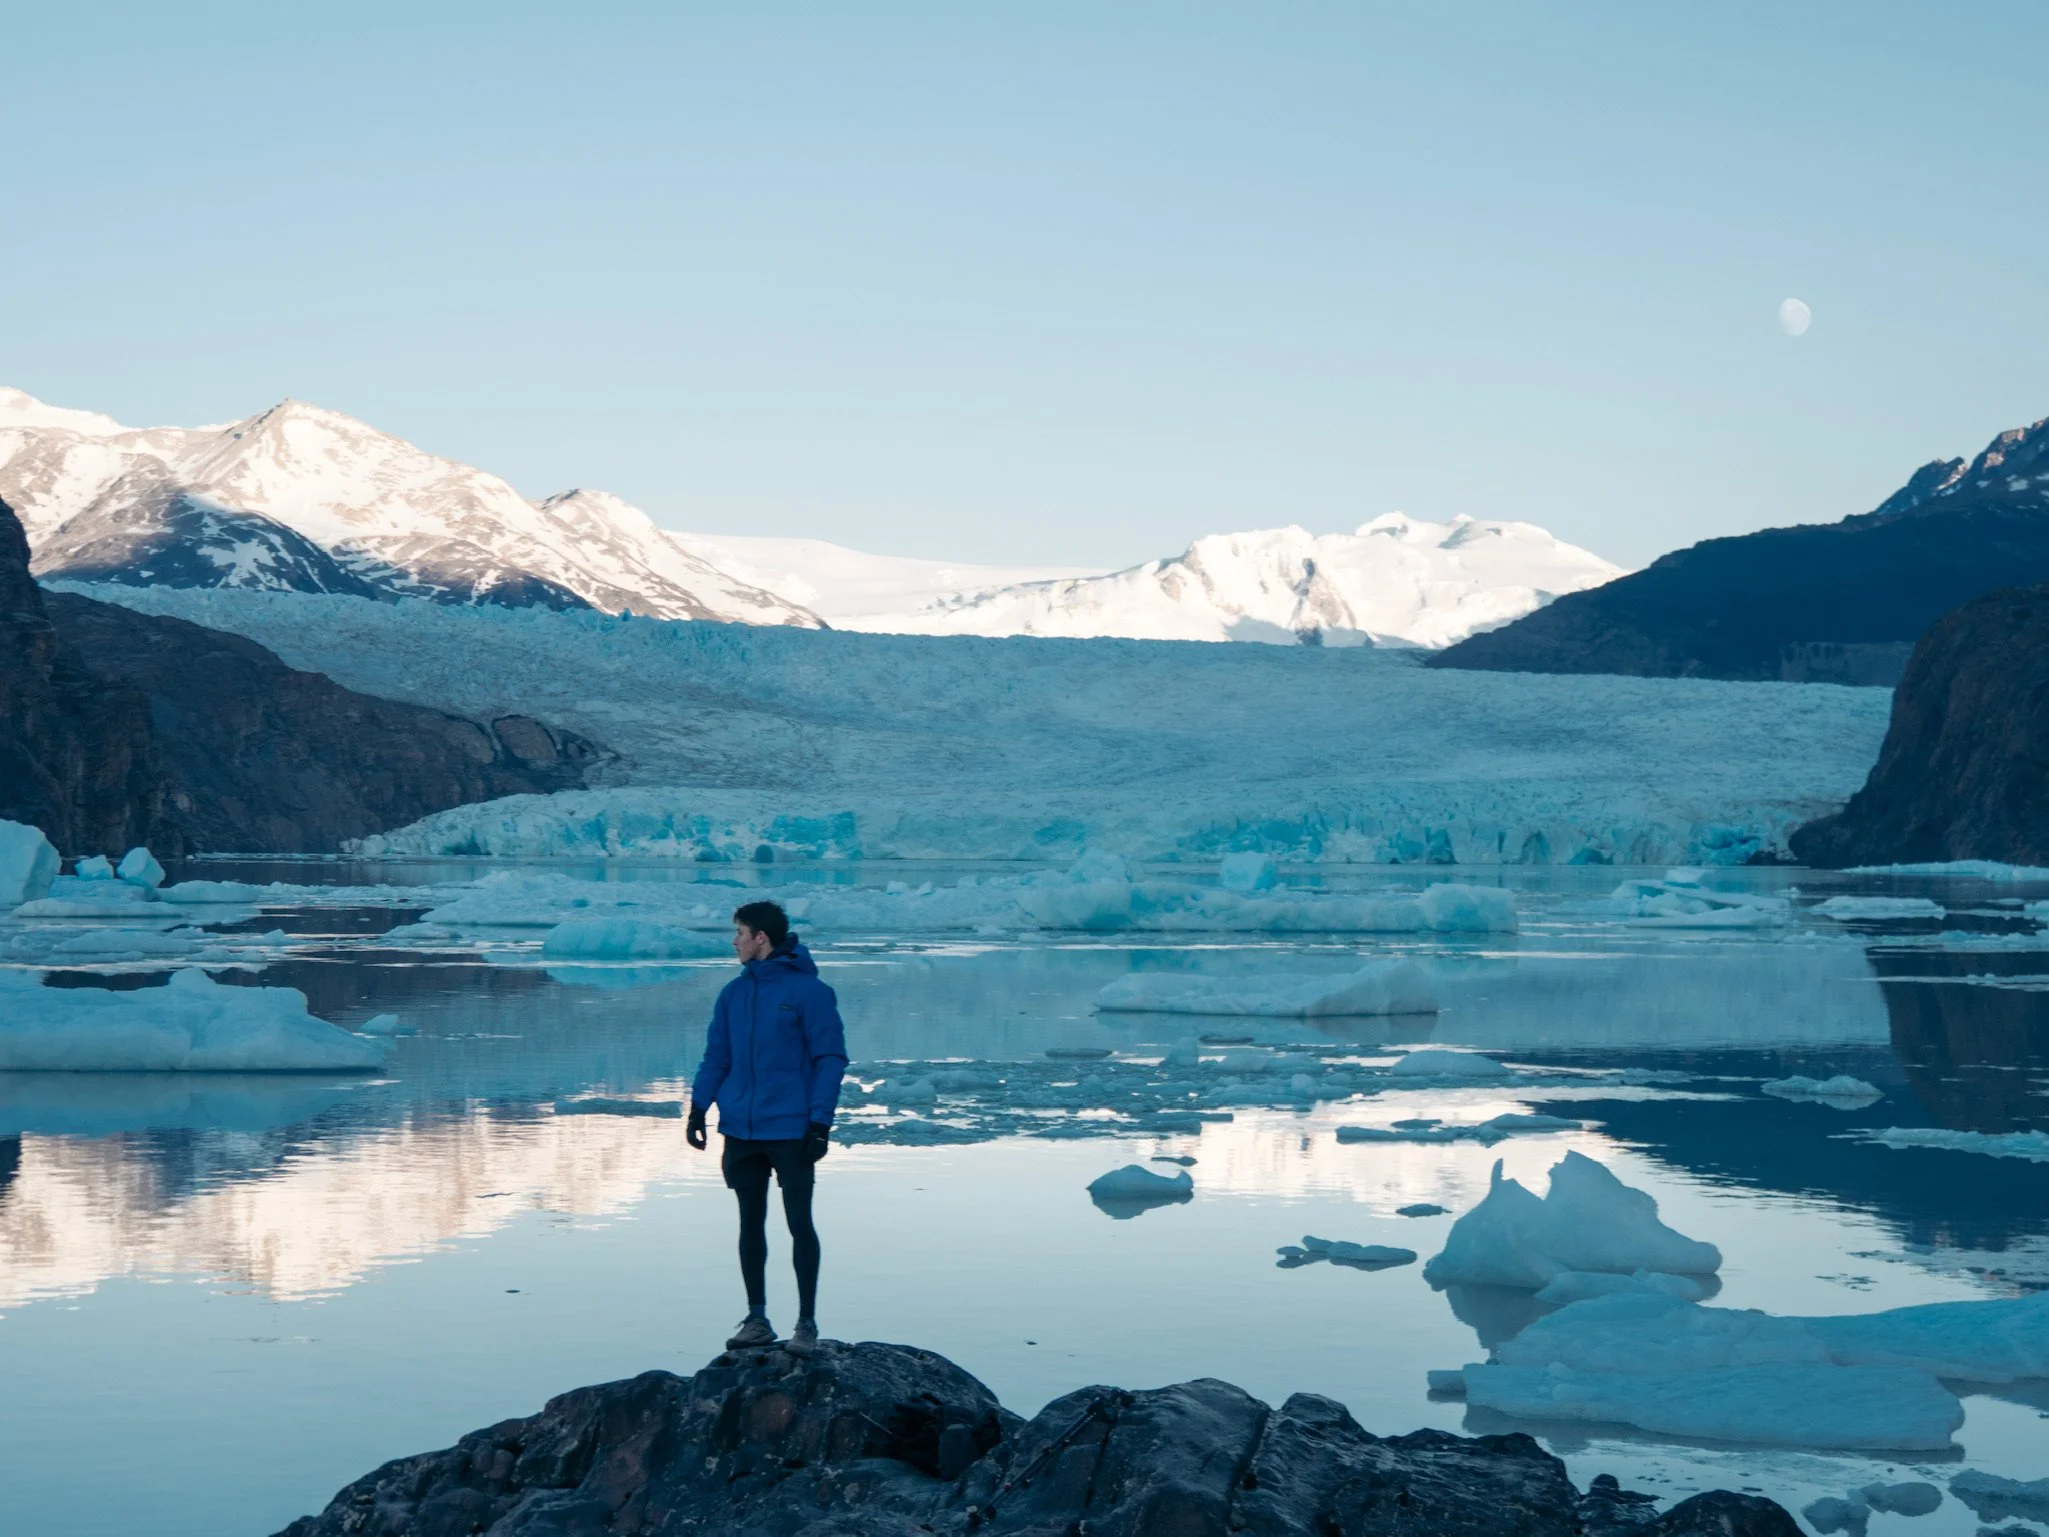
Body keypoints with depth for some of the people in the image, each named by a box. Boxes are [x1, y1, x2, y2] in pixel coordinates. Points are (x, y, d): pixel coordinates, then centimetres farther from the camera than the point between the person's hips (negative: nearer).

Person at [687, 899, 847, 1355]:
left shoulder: (807, 990, -9)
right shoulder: (733, 994, 9)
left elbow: (830, 1059, -9)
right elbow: (716, 1057, 14)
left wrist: (820, 1122, -15)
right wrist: (698, 1108, 3)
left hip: (791, 1131, -6)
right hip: (740, 1130, 6)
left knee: (799, 1222, -2)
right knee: (750, 1223, 10)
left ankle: (807, 1322, 7)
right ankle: (757, 1318, 20)